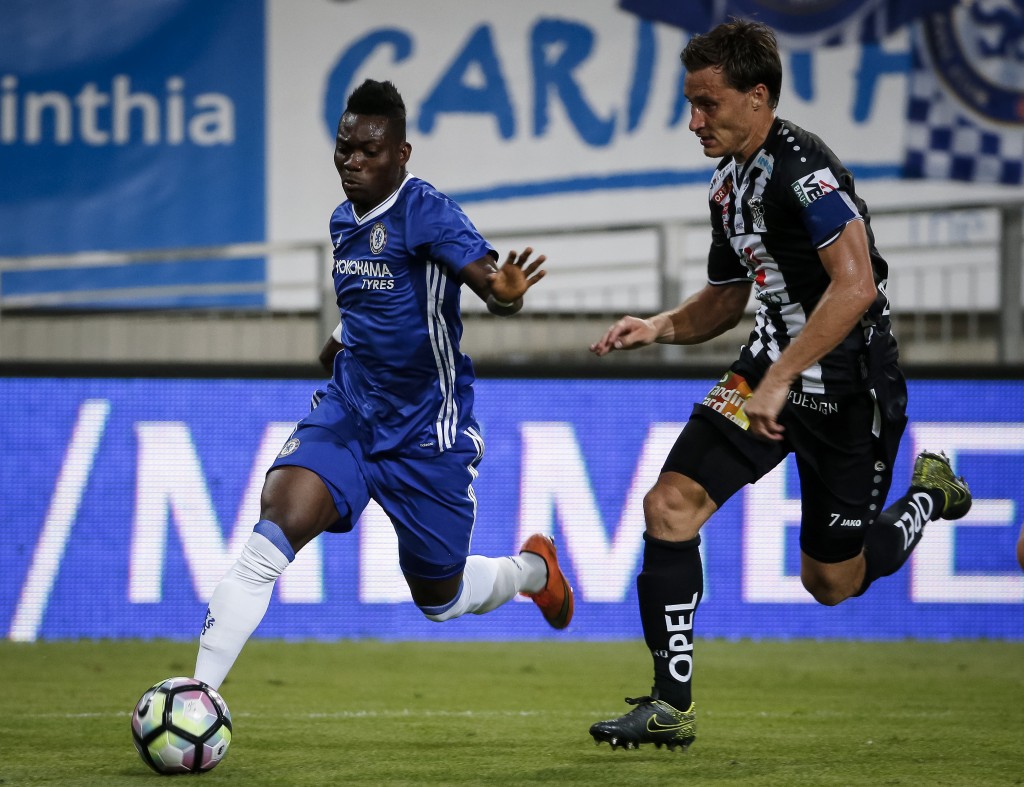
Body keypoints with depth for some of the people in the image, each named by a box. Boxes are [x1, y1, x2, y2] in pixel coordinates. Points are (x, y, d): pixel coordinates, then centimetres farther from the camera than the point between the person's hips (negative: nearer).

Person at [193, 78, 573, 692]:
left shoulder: (424, 210, -16)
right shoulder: (345, 220, 7)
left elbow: (486, 275, -33)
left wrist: (504, 292, -54)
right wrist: (345, 339, 12)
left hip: (427, 431, -5)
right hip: (347, 413, 5)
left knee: (441, 598, 12)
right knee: (271, 537, -21)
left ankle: (534, 568, 47)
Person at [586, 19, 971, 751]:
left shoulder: (802, 167, -22)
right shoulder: (729, 183, 6)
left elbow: (855, 286, -32)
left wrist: (781, 379, -32)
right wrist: (661, 326, 0)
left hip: (850, 383, -7)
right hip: (773, 366, 8)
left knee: (832, 582, 5)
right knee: (671, 504, -12)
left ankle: (928, 494, 36)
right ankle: (671, 706, -8)